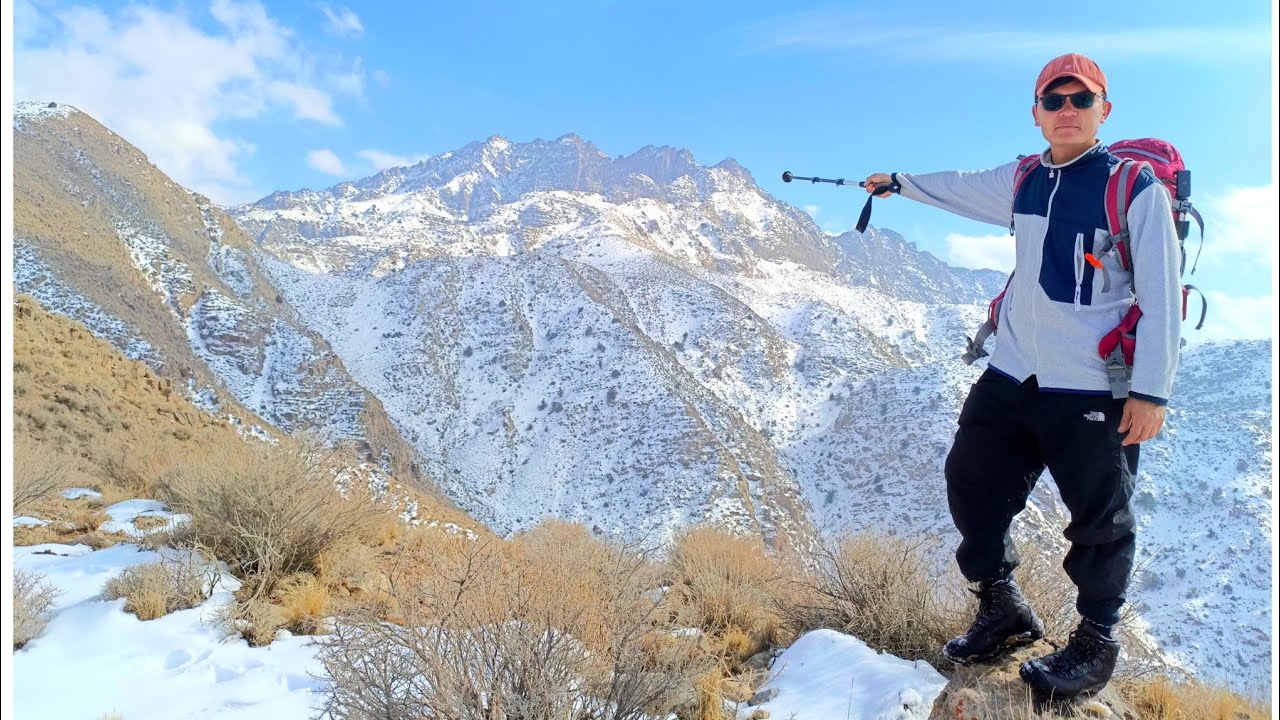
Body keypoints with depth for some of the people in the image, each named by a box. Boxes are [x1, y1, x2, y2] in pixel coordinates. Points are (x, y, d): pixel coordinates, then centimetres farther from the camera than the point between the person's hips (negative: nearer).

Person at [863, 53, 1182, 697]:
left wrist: (1152, 389, -15)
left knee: (1099, 519, 5)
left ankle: (1096, 643, 26)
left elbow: (1162, 295, -10)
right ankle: (1003, 611, 30)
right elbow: (960, 188, 28)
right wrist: (898, 182, 40)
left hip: (1091, 388, -6)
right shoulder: (1023, 181, 9)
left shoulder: (1136, 188, -8)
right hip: (1012, 374, 6)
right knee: (971, 482, 11)